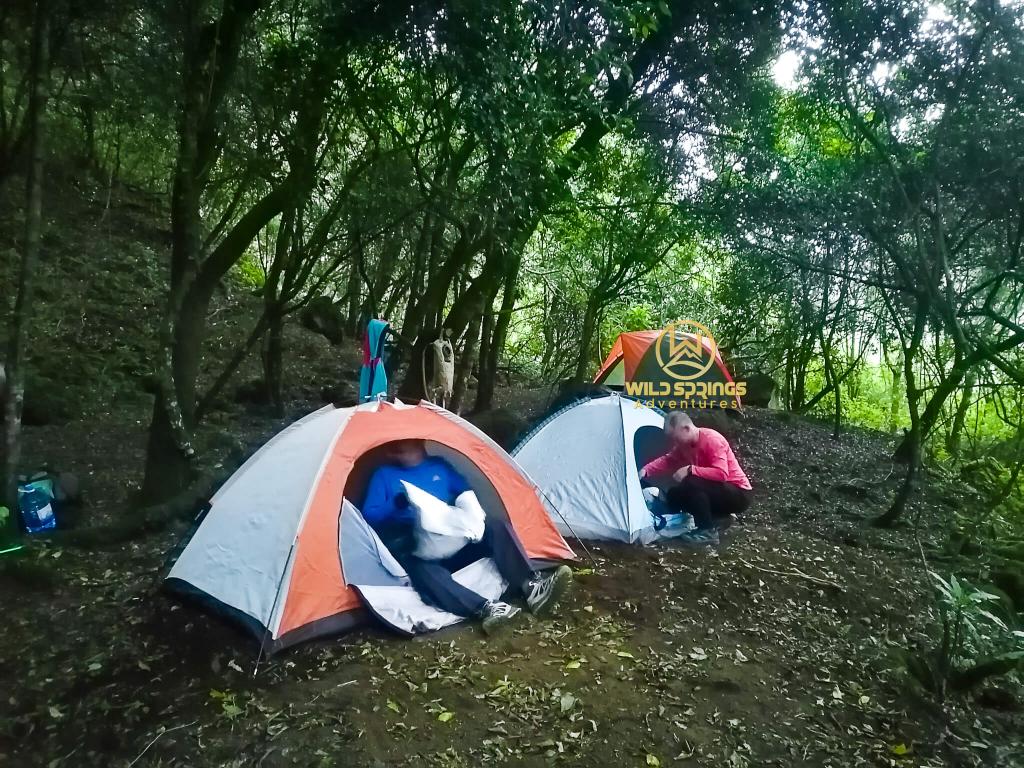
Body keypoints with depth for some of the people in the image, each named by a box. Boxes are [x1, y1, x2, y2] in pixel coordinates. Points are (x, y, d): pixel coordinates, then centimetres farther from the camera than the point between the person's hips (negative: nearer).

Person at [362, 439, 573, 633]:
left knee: (494, 526, -20)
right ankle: (485, 608, -53)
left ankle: (532, 587, -35)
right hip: (415, 552, -3)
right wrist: (395, 505, -20)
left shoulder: (439, 465, 15)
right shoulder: (383, 475, 7)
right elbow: (370, 516, -1)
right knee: (421, 569, -38)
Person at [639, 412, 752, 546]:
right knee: (674, 495, 1)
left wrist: (690, 469, -32)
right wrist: (646, 470, -7)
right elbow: (667, 460, 9)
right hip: (714, 490, 9)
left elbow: (721, 474, -34)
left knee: (692, 483, -31)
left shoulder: (712, 439, -25)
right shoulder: (684, 444, 0)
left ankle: (708, 531, -17)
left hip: (738, 494, -9)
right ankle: (720, 517, 7)